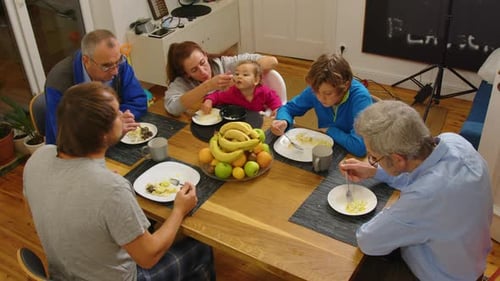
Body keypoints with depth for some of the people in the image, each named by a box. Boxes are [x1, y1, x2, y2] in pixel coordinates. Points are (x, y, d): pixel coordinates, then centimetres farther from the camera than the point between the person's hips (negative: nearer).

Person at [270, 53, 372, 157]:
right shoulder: (316, 89, -11)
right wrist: (284, 122, -19)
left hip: (352, 158, -2)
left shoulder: (360, 98, -24)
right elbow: (288, 108, 2)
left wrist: (330, 131, -18)